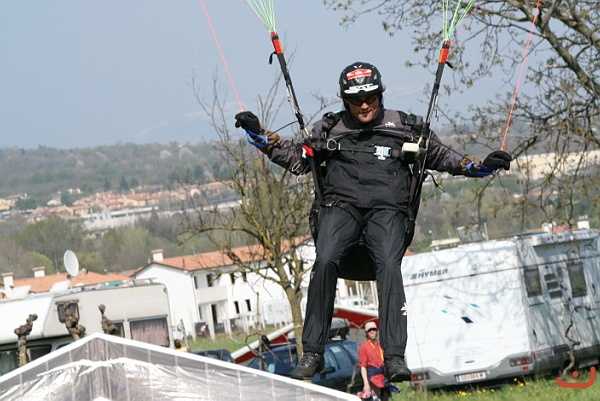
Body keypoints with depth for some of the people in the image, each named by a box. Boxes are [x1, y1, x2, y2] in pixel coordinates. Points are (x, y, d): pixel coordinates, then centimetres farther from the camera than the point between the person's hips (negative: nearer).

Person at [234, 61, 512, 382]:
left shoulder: (403, 127, 16)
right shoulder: (330, 129, 18)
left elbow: (441, 157, 21)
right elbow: (298, 160, 21)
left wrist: (482, 166, 9)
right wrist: (259, 135, 14)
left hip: (386, 211, -1)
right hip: (341, 207, 1)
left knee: (389, 265, -28)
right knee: (325, 262, -27)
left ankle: (394, 357, -32)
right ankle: (312, 353, -23)